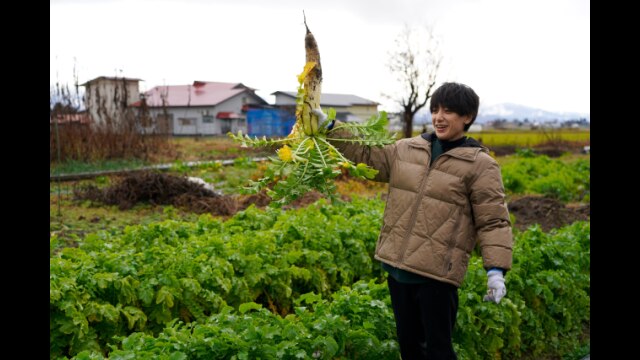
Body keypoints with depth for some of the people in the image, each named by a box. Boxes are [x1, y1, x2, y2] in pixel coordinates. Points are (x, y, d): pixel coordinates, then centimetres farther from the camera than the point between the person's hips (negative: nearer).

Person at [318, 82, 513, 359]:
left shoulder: (480, 165, -5)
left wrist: (496, 269, -17)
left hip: (437, 273, -5)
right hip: (397, 266, 6)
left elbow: (493, 221, -7)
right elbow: (366, 154, 19)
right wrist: (330, 127, 16)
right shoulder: (407, 150, 10)